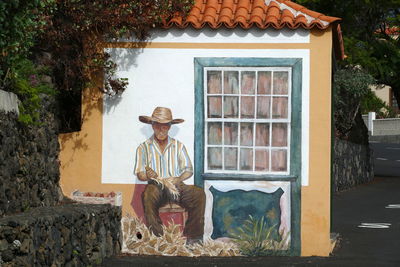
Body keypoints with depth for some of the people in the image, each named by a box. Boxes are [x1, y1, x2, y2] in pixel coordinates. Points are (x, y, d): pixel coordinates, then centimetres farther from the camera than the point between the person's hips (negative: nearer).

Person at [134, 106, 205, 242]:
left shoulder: (178, 146, 16)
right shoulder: (144, 148, 11)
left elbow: (188, 170, 8)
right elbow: (140, 174, 1)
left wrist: (178, 179, -14)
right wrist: (150, 176, -23)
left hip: (176, 185, 2)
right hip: (156, 186, -2)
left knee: (199, 194, -27)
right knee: (148, 195, -38)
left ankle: (192, 236, -23)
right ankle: (156, 237, -34)